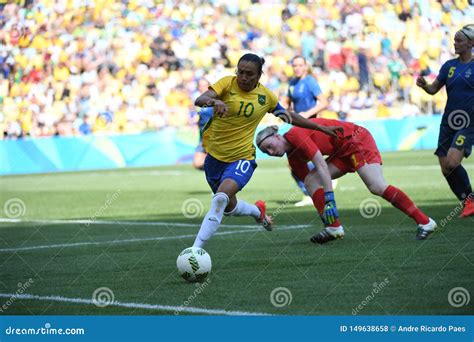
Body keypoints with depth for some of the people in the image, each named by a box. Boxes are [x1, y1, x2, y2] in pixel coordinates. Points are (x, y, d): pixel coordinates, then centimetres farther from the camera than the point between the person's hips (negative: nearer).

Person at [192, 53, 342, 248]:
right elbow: (199, 100, -25)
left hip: (242, 157, -2)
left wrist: (321, 128, 19)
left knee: (221, 197, -29)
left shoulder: (266, 96, -1)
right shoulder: (227, 83, -9)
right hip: (214, 155, 2)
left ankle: (196, 248, -30)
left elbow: (289, 116, 17)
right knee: (230, 207, 18)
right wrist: (214, 101, -49)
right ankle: (258, 211, 53)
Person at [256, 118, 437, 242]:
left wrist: (329, 197, -27)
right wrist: (325, 209, 7)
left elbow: (321, 165, -24)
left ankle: (424, 222, -24)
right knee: (311, 180, 0)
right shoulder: (293, 158, 10)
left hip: (356, 139, -10)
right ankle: (333, 227, -5)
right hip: (343, 151, 10)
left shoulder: (295, 135, -17)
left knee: (377, 186, -23)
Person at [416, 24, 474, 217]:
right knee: (445, 169, -1)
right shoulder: (449, 66, 10)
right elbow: (433, 89, 11)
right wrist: (423, 85, -10)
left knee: (452, 162, -23)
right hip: (448, 122, 6)